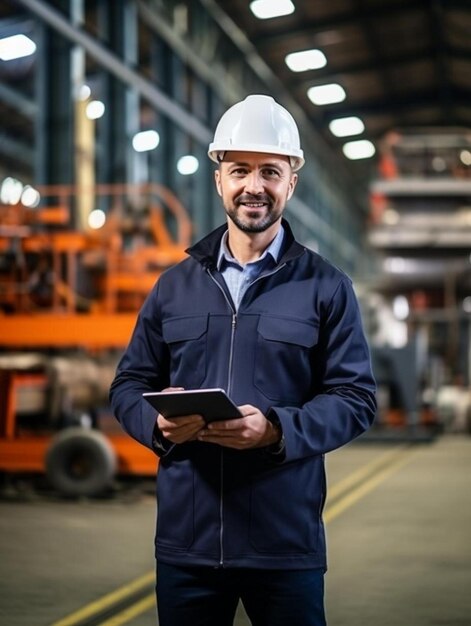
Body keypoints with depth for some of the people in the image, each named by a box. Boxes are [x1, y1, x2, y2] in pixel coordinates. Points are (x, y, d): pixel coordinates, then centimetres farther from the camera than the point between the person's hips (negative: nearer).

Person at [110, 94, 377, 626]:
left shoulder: (327, 288, 3)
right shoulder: (174, 286, 11)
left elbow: (355, 398, -2)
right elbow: (128, 385, 13)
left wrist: (276, 428, -19)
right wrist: (158, 423, -10)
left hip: (286, 543, -2)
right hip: (185, 538, 2)